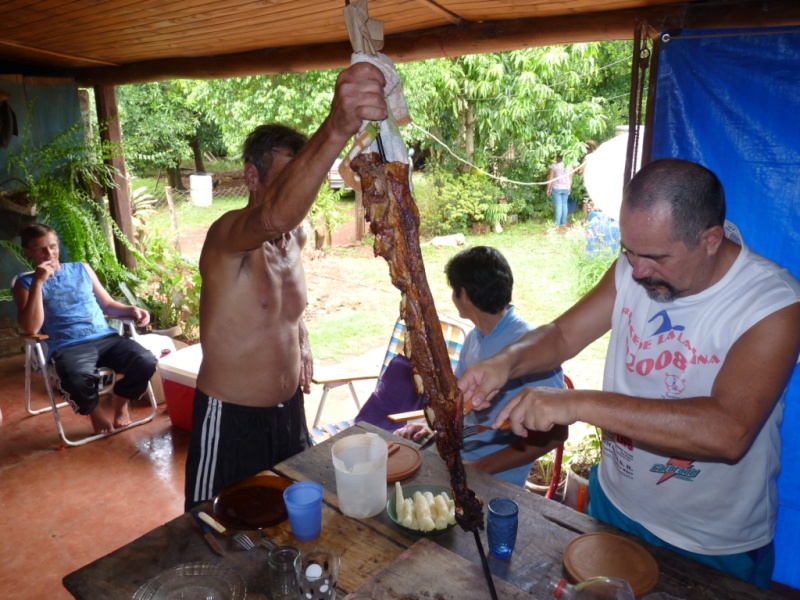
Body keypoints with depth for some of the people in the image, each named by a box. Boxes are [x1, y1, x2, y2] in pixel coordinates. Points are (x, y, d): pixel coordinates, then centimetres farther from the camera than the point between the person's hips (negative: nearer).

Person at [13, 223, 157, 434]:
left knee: (146, 361, -25)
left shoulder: (82, 269, 19)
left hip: (106, 337, 4)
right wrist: (38, 283, -9)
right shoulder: (25, 283, 9)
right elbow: (31, 328, -7)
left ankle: (120, 399, 8)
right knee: (77, 379, -39)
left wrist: (131, 310, 2)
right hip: (68, 347, -3)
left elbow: (107, 304, 24)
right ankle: (95, 410, -2)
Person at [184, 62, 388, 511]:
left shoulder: (297, 235, 0)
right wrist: (337, 128, -64)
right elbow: (274, 216, -49)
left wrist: (301, 342, 8)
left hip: (290, 409, 7)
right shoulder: (228, 234, -24)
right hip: (231, 419, -7)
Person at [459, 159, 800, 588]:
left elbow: (728, 432, -39)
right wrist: (507, 362, -24)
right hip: (612, 504, 5)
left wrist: (579, 404, -44)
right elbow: (564, 334, -3)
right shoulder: (633, 269, -12)